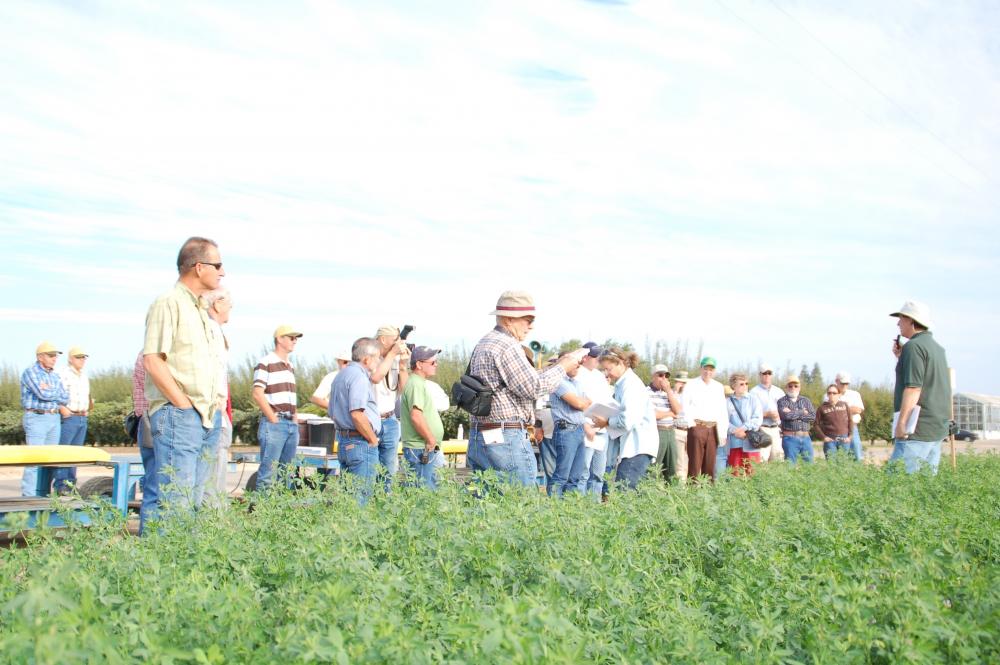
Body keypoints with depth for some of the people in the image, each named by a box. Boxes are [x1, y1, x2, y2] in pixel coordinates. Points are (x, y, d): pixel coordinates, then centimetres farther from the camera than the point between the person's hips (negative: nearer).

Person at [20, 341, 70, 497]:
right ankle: (28, 496, -9)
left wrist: (49, 391, -5)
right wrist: (57, 393, 0)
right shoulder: (30, 373, -5)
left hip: (54, 419, 7)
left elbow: (65, 399, 9)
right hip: (36, 418, -7)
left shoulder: (56, 376, 16)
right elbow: (43, 394, -18)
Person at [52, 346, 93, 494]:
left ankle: (70, 484, 13)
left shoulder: (84, 376, 18)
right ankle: (60, 485, -6)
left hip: (83, 419, 8)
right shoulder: (63, 374, -7)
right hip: (68, 418, -8)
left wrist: (90, 405, 12)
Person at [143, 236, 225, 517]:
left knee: (196, 501, 10)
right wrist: (185, 405, -14)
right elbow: (152, 360, -15)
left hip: (208, 418, 9)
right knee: (176, 504, -11)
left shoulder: (202, 310, 21)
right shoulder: (169, 303, -7)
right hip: (178, 416, -9)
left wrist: (214, 408, 13)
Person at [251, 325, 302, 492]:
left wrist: (295, 421, 13)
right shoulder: (266, 363, -6)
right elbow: (258, 394, -13)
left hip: (292, 425, 8)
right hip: (273, 424, -8)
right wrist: (274, 420, -13)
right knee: (268, 472, -9)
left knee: (285, 472, 11)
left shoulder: (290, 367, 19)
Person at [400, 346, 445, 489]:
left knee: (432, 487, 16)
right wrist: (431, 440, -18)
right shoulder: (415, 383, -15)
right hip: (420, 450, -11)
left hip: (427, 449, 11)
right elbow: (416, 416, -27)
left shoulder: (420, 383, 18)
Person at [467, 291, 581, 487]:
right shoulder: (507, 346, -13)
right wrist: (563, 367, -3)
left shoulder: (483, 344, 18)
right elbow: (533, 387, -15)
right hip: (506, 439, -10)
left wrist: (556, 366, 15)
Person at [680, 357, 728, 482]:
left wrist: (722, 432, 8)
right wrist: (691, 423, -11)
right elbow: (684, 405, -4)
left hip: (713, 428, 4)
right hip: (697, 427, -4)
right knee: (695, 461, -7)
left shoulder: (719, 387, 16)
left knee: (710, 463, 5)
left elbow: (723, 410, 14)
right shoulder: (691, 384, 3)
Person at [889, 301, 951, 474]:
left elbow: (914, 387, -20)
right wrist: (901, 358, 18)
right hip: (938, 428, 10)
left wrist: (901, 423, -19)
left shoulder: (914, 346, -12)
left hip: (918, 430, -10)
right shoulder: (936, 347, 18)